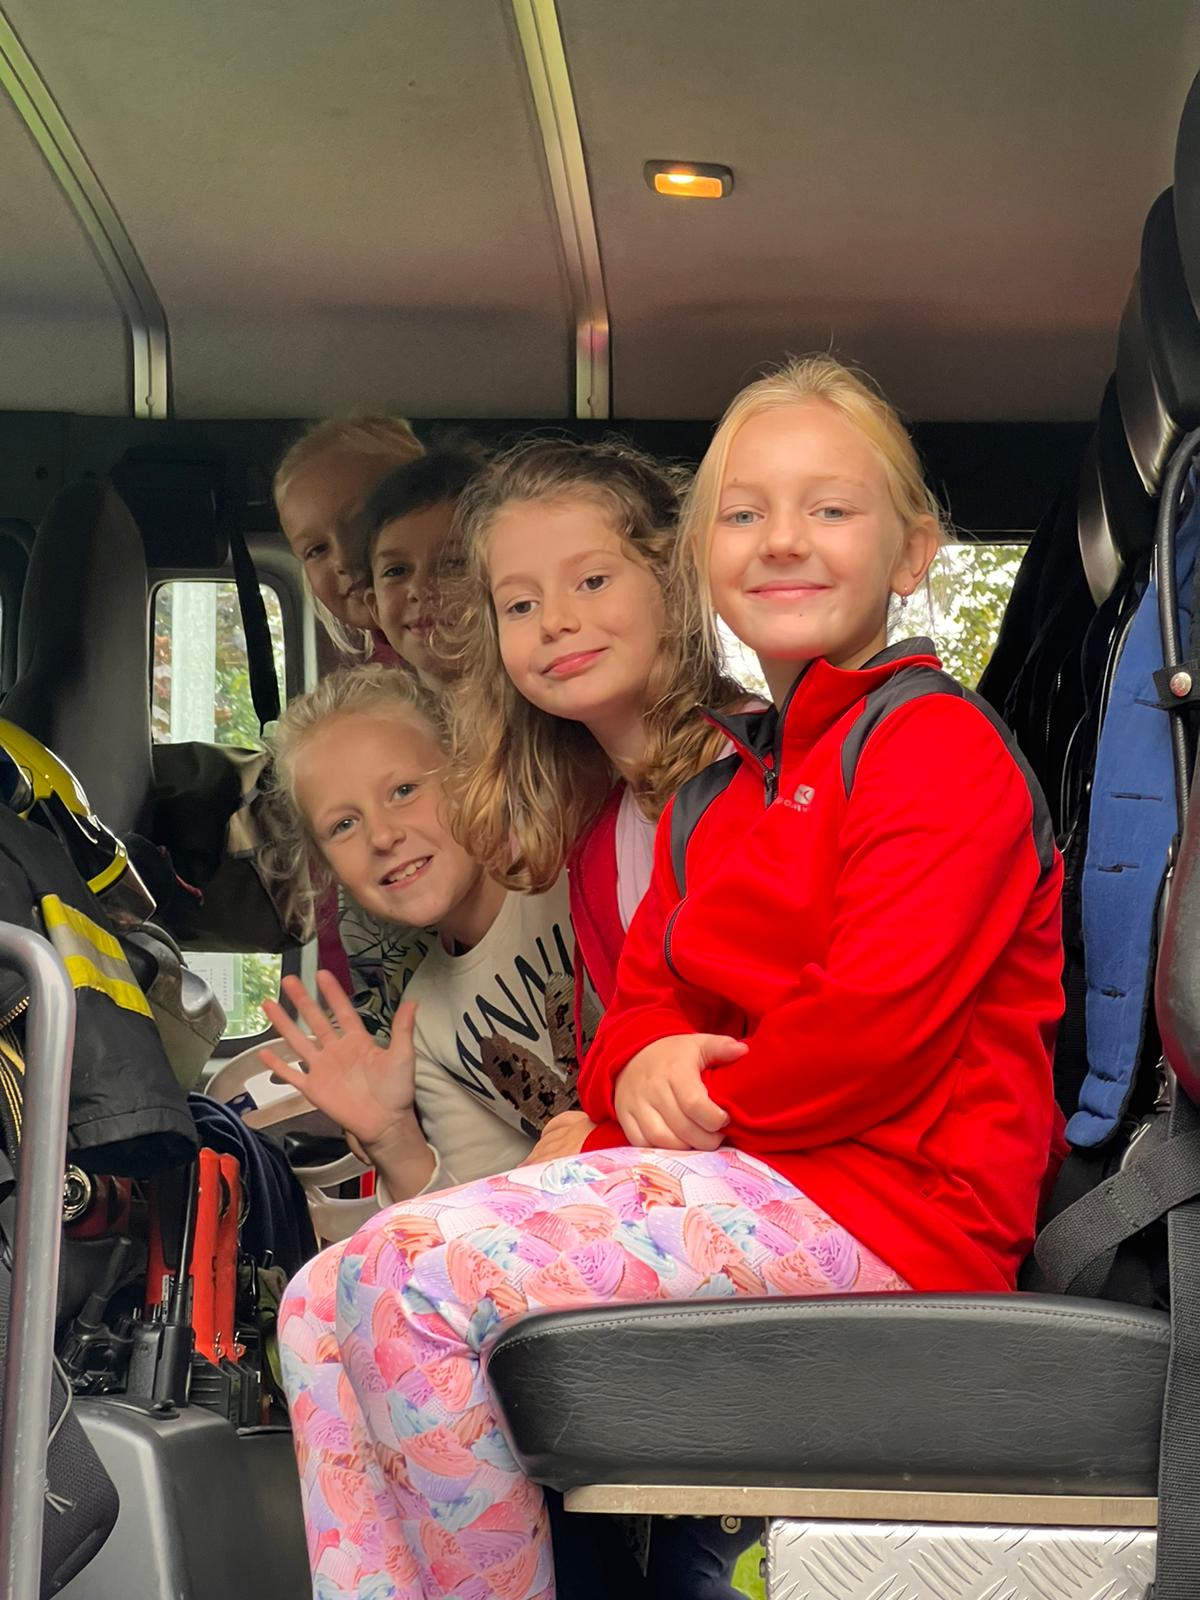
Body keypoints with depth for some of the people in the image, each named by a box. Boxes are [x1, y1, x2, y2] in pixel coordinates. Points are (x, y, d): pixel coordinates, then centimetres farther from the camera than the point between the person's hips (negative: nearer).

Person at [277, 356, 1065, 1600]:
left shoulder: (936, 744, -5)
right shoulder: (716, 795, 23)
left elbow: (879, 1022, -16)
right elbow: (643, 998, 18)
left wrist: (690, 1112, -9)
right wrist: (636, 1073, -6)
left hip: (886, 1196, -9)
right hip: (738, 1176, 9)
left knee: (411, 1272, -25)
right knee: (326, 1305, -2)